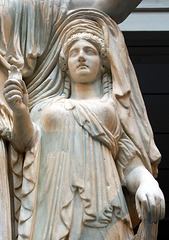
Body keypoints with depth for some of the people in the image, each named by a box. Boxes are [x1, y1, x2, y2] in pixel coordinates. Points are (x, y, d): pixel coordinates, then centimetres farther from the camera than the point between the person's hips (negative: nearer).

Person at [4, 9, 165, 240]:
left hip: (99, 211, -1)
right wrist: (20, 110, -16)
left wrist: (147, 182, -12)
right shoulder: (46, 106, 24)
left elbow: (131, 166, 11)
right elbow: (25, 142, 5)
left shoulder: (117, 108, 21)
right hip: (49, 210, 1)